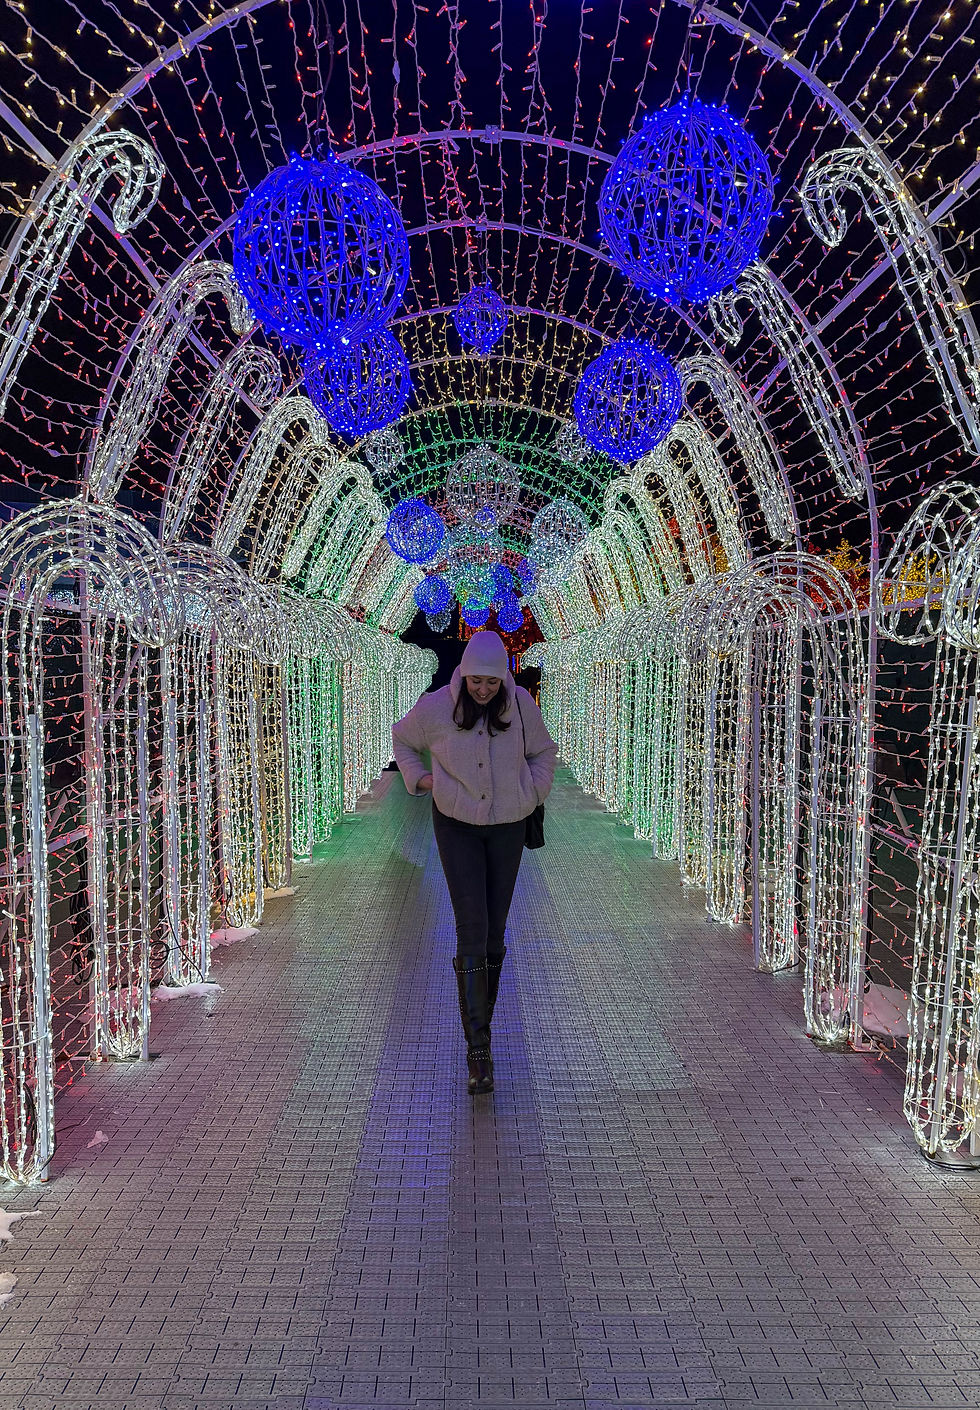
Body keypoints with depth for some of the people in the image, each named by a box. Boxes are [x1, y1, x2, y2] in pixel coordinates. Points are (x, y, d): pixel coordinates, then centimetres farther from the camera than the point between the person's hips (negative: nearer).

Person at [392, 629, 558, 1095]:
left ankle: (479, 1020, 30)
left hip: (506, 826, 2)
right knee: (472, 932, -13)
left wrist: (531, 795, -6)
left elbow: (542, 751, 7)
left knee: (494, 931, 8)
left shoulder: (520, 704, -12)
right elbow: (403, 739, 6)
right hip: (456, 825, -2)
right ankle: (478, 1051, -9)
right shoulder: (435, 707, -16)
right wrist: (420, 778, -7)